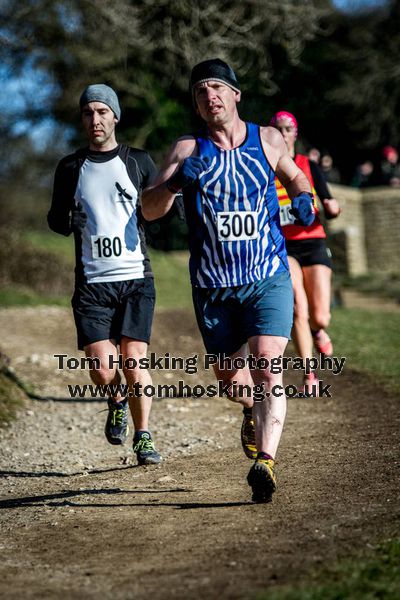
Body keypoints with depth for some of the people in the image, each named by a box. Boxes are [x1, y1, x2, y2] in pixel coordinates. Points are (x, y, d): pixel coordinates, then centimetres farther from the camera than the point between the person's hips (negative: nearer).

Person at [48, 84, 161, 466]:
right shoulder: (70, 168, 8)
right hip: (92, 281, 1)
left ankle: (143, 438, 8)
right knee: (102, 371, -7)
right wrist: (67, 222, -9)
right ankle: (117, 401, 28)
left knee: (134, 362, -8)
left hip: (135, 278, -1)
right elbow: (56, 218, 14)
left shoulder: (138, 162, 6)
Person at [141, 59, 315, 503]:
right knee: (229, 377, 13)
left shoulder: (267, 140, 3)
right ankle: (255, 410, 47)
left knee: (266, 365, -20)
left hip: (269, 279, -1)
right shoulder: (188, 150, -2)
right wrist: (175, 183, -29)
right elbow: (149, 210, -9)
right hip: (213, 286, 1)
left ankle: (265, 462, -26)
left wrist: (303, 198, 2)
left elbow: (292, 174, 24)